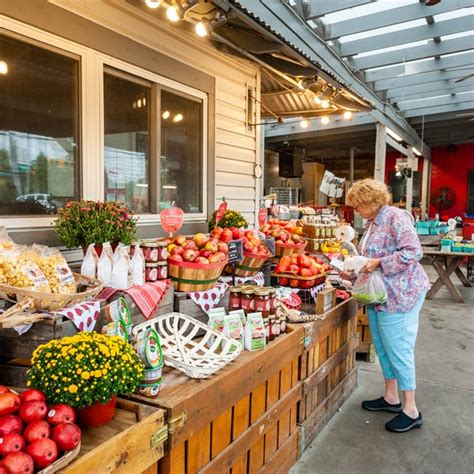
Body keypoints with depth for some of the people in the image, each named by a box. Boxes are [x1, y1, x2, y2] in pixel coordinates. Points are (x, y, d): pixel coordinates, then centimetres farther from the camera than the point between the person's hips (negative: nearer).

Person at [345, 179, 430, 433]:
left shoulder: (396, 217, -15)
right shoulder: (371, 223, 12)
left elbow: (414, 252, -24)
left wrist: (378, 263, -23)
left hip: (399, 295, -9)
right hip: (378, 296, 9)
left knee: (398, 350, -2)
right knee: (382, 347, 16)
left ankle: (411, 410, 12)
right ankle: (391, 397, 32)